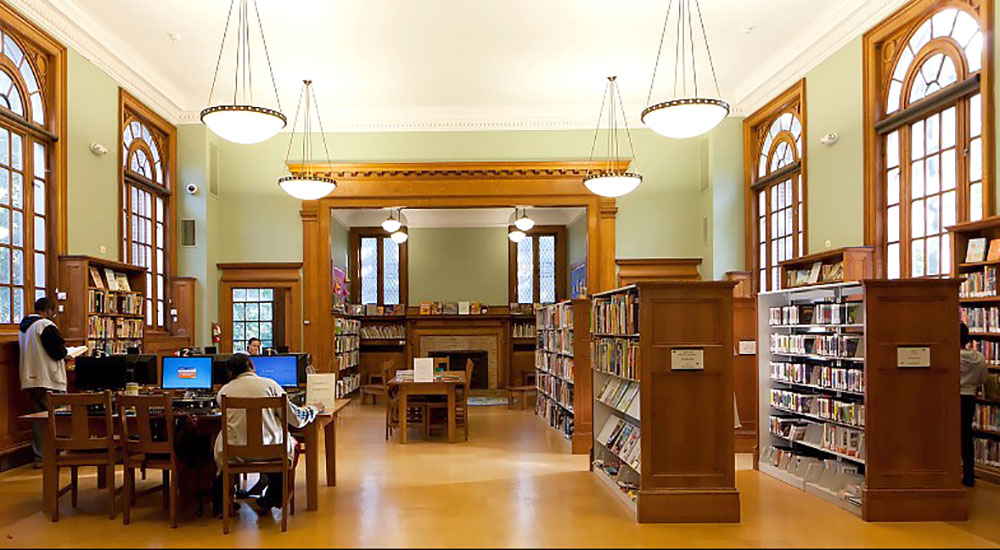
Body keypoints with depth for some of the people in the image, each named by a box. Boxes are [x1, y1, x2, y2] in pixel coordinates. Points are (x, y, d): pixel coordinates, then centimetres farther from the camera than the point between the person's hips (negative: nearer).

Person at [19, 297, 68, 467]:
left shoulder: (23, 326, 14)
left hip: (29, 380, 9)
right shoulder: (46, 325, -14)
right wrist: (64, 350, 3)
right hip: (49, 380, -9)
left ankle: (39, 457, 17)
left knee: (38, 420, 13)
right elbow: (59, 352, -19)